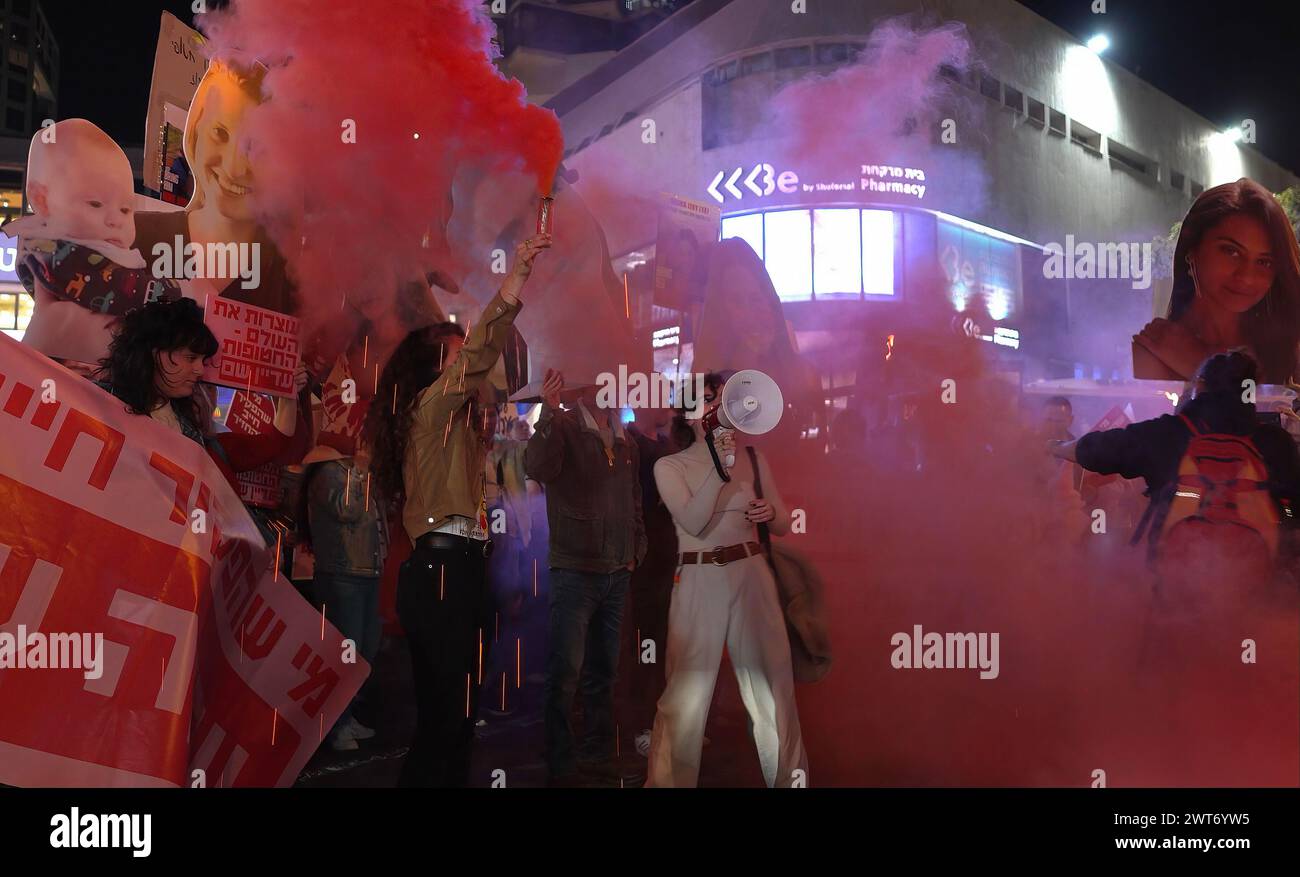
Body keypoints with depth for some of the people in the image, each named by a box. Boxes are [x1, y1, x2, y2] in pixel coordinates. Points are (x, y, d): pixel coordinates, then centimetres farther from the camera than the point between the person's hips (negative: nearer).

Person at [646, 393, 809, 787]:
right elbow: (693, 523, -16)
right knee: (687, 691, 0)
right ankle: (670, 781, 17)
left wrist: (771, 512, -11)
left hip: (752, 577, 3)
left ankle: (789, 778, 25)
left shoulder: (753, 459, 7)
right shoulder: (670, 466, -2)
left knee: (772, 685, 10)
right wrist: (720, 469, -22)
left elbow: (782, 525, 12)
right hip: (698, 583, -3)